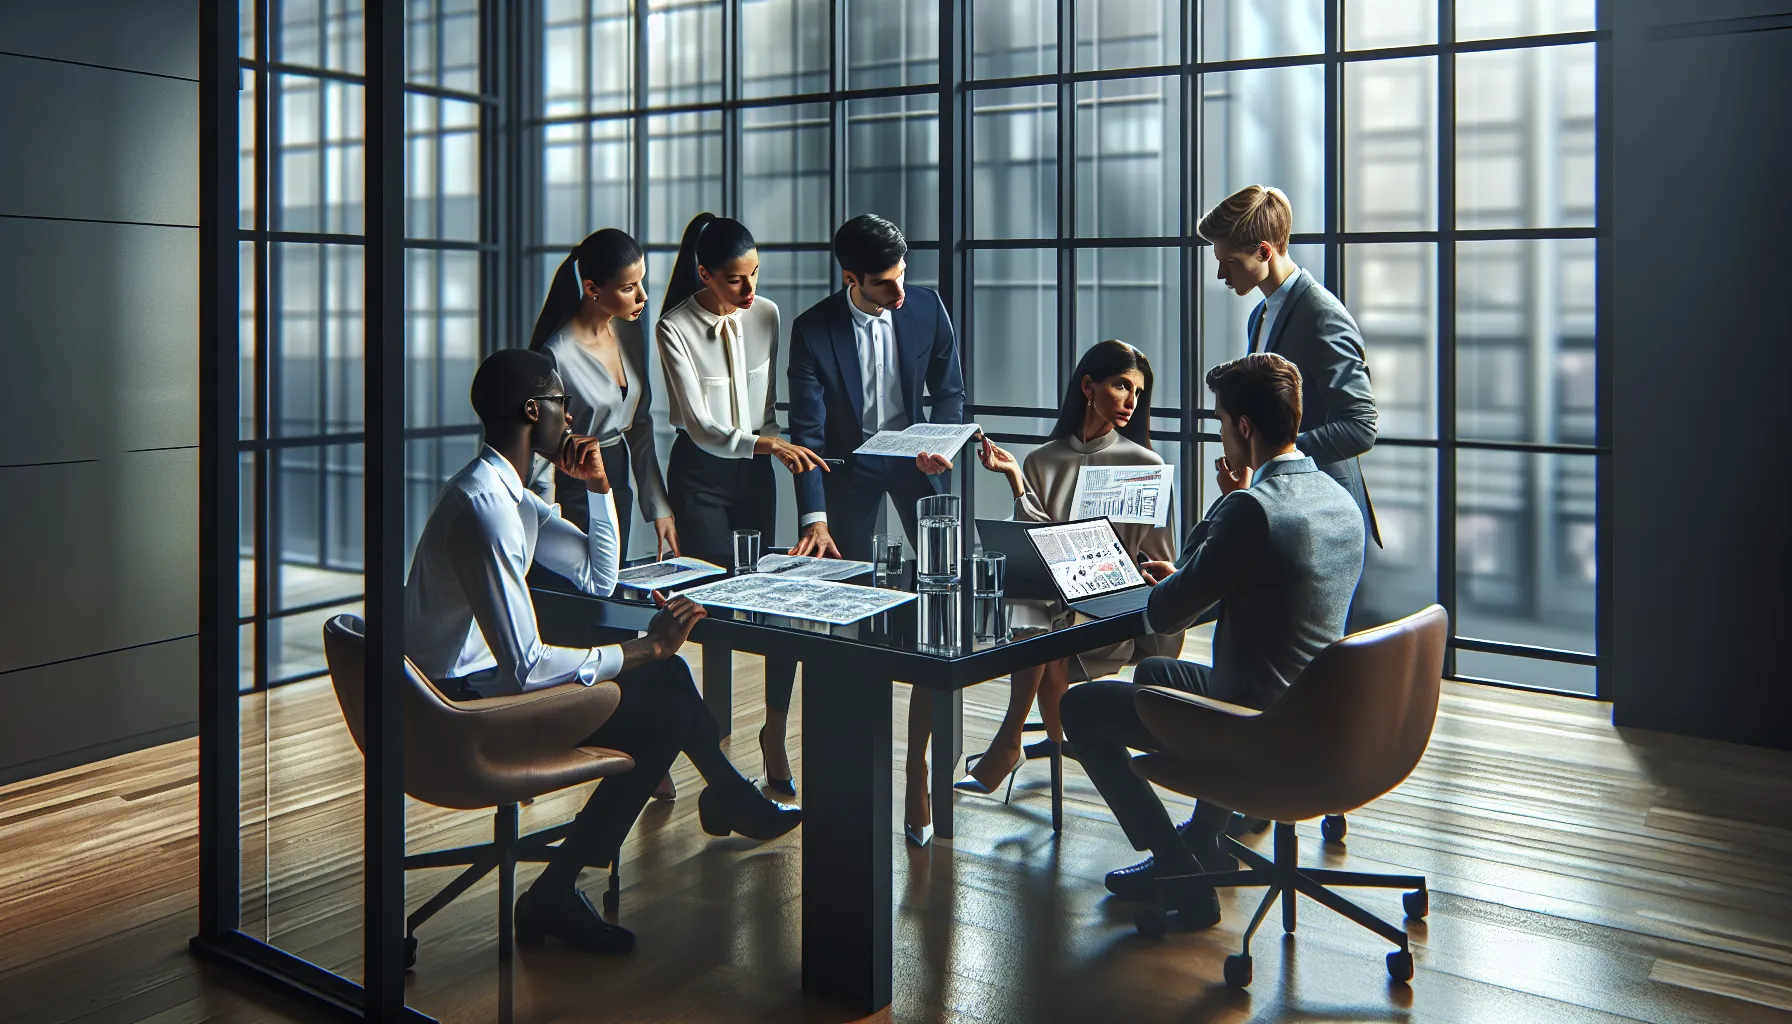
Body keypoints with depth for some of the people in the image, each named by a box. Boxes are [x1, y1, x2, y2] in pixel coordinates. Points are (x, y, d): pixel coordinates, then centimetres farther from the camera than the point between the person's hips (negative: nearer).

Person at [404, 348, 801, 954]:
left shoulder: (509, 494, 8)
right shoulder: (484, 507, -25)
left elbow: (599, 579, 20)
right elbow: (527, 668, -28)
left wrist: (598, 485, 6)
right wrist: (646, 648, -19)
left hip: (481, 680, 10)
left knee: (664, 676, 12)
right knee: (664, 714, -12)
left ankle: (729, 800, 36)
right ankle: (553, 895, -5)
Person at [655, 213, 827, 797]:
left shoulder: (765, 315, 0)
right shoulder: (675, 329, -15)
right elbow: (701, 427, -20)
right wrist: (768, 444, -31)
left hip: (754, 471, 5)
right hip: (701, 474, -4)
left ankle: (775, 732, 15)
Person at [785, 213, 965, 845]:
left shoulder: (926, 307, -12)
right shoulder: (813, 331, -19)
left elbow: (949, 389, 0)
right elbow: (807, 431, -20)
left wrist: (940, 445, -20)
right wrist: (813, 519, -30)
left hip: (915, 457, 2)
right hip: (850, 466, -1)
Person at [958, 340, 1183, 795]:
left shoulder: (1145, 465, 6)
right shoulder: (1043, 461, 11)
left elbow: (1158, 560, 8)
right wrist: (1016, 480, -4)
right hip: (1053, 593, 2)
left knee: (1043, 628, -31)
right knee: (1029, 610, -33)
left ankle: (1010, 740, -13)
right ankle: (1058, 737, -12)